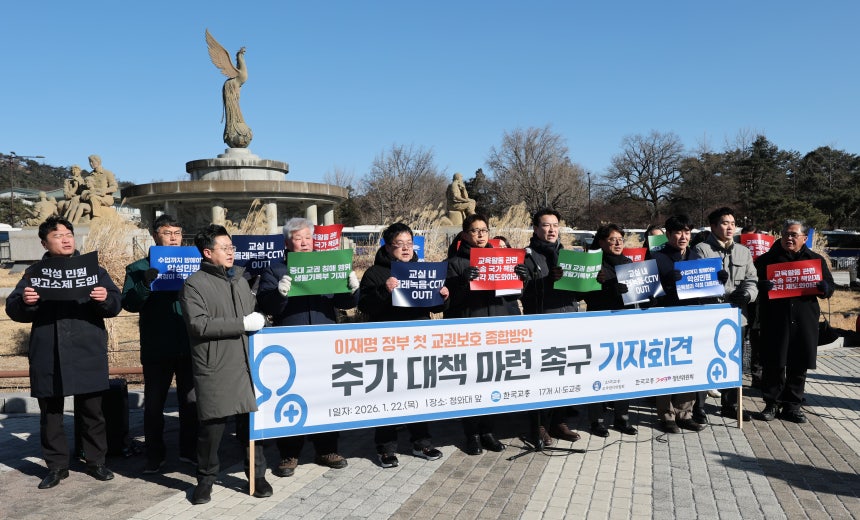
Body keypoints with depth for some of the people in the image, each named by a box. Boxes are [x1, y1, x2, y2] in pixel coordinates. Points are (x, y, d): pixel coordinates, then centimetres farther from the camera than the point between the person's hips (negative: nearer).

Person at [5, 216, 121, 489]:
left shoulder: (93, 269, 6)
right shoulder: (34, 273, 8)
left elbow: (115, 305, -1)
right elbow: (14, 310, 2)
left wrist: (105, 298, -24)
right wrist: (24, 301, -21)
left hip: (87, 355, -1)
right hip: (47, 357, 1)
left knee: (91, 412, 7)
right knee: (50, 414, 9)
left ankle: (96, 461, 21)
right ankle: (56, 465, 22)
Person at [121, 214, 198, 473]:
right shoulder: (139, 268, 5)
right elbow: (129, 303, -7)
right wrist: (146, 284, -24)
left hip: (190, 346, 1)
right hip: (156, 348, -1)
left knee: (191, 401, 10)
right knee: (153, 403, 9)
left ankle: (189, 450, 25)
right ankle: (155, 455, 22)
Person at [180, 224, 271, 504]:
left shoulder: (240, 280, 16)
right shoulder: (195, 284, -4)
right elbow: (199, 324, -16)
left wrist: (260, 320, 6)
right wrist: (242, 324, -17)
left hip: (245, 364, 5)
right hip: (214, 368, -5)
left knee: (251, 421, 7)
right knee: (212, 426, 3)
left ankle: (257, 474, 21)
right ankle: (205, 479, 22)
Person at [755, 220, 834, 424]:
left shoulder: (815, 259, 12)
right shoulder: (767, 259, 5)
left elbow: (829, 287, 13)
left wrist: (824, 288, -11)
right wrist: (761, 285, -22)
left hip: (804, 321, 2)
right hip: (774, 321, -2)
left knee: (799, 365, 8)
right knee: (773, 364, 1)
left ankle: (792, 405, 20)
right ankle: (772, 403, 15)